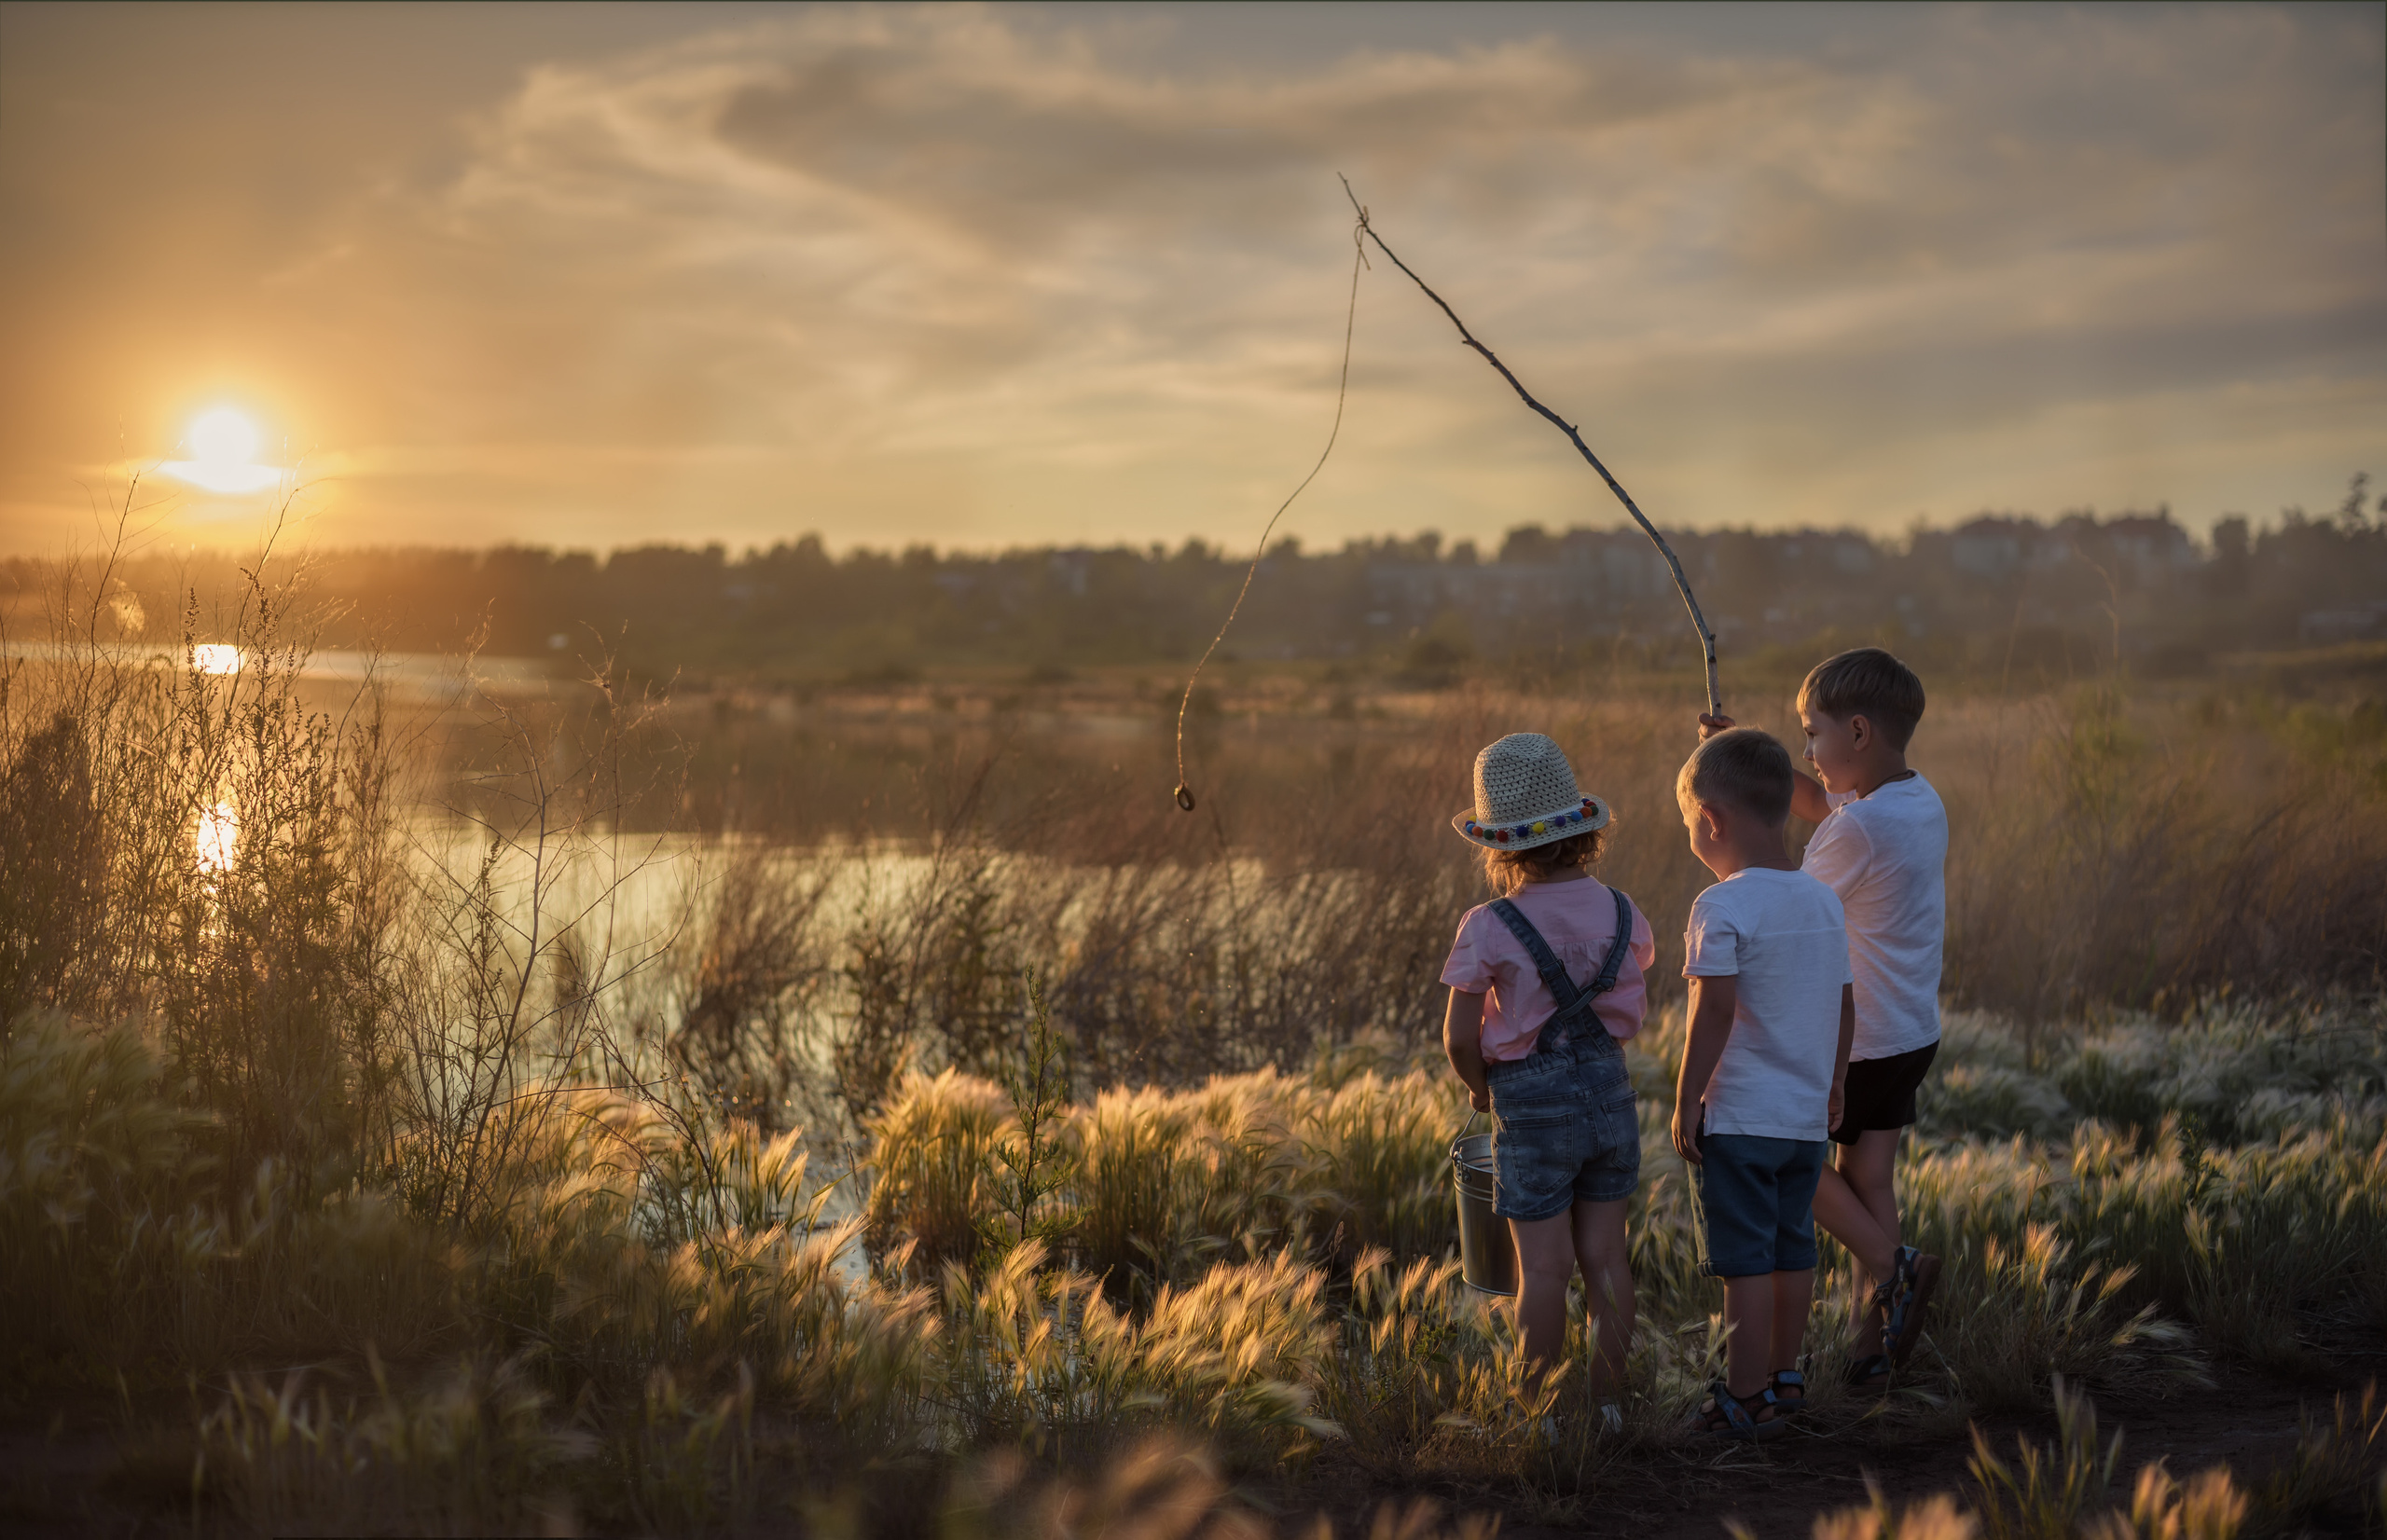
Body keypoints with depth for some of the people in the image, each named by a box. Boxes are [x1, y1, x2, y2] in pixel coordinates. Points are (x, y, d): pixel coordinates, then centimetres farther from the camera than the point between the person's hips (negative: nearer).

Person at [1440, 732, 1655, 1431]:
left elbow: (1459, 1037, -12)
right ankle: (1608, 1400, 20)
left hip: (1531, 1107, -4)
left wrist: (1479, 1085, 7)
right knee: (1605, 1255, 12)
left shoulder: (1490, 929, -15)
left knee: (1544, 1267, 3)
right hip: (1608, 1089, 4)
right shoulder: (1621, 914, -1)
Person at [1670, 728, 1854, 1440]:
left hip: (1739, 1115, -7)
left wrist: (1685, 1101, -12)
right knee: (1792, 1250, 17)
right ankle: (1784, 1377, 29)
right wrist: (1833, 1085, 24)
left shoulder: (1722, 908, -16)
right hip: (1808, 1114, 7)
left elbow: (1714, 1012, -20)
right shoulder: (1823, 901, 6)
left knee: (1744, 1261, -1)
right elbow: (1845, 1006, 12)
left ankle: (1745, 1400, 4)